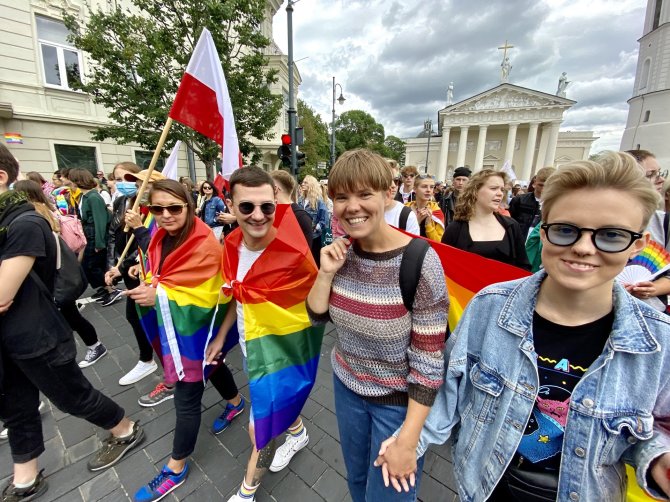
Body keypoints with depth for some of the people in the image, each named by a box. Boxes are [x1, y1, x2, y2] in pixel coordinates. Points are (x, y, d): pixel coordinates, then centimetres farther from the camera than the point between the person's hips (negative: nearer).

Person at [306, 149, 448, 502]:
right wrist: (326, 273, -19)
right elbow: (317, 318, -3)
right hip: (347, 386, 5)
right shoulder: (342, 251, -10)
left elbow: (429, 358, -21)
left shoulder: (420, 261, -26)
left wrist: (408, 439, -18)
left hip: (399, 401, -4)